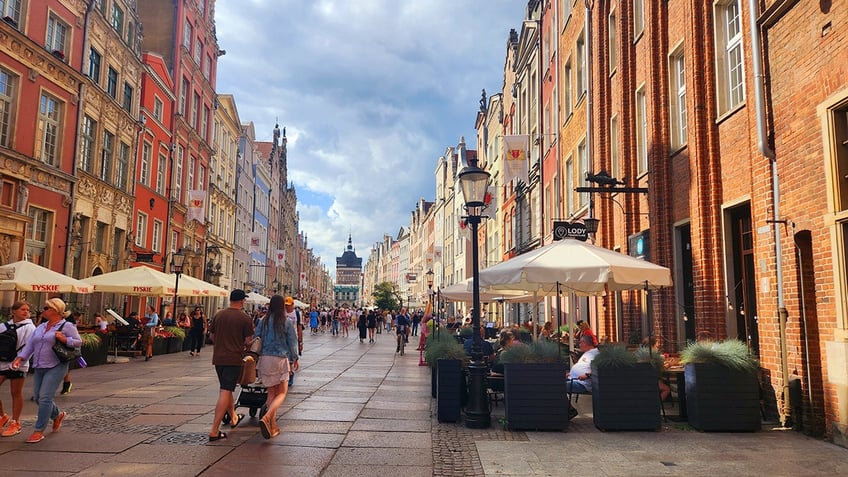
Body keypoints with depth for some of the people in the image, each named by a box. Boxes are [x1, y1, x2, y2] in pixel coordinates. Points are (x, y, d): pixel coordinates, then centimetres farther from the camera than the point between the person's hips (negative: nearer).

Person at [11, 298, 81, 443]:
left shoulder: (66, 326, -6)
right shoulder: (40, 327, 15)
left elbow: (78, 342, -6)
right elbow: (30, 345, 12)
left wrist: (64, 339, -20)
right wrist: (19, 358, 0)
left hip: (55, 367, -8)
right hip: (39, 367, 8)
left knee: (44, 398, -12)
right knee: (38, 398, 11)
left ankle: (39, 431, -3)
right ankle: (57, 415, 37)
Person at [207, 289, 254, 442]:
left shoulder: (218, 315, 5)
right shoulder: (245, 318, -10)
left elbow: (211, 335, 14)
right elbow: (248, 341, -9)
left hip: (218, 358, 6)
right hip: (234, 358, -6)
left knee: (225, 388, 22)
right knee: (225, 392, -6)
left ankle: (233, 418, 40)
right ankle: (214, 431, -10)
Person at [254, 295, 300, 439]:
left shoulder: (263, 321, 3)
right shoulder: (287, 322, -6)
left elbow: (255, 339, 6)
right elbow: (292, 342, -1)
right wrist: (295, 359, 11)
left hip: (264, 359, 4)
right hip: (280, 359, -4)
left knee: (271, 392, 14)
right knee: (282, 392, 2)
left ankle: (273, 426, 14)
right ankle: (267, 417, -22)